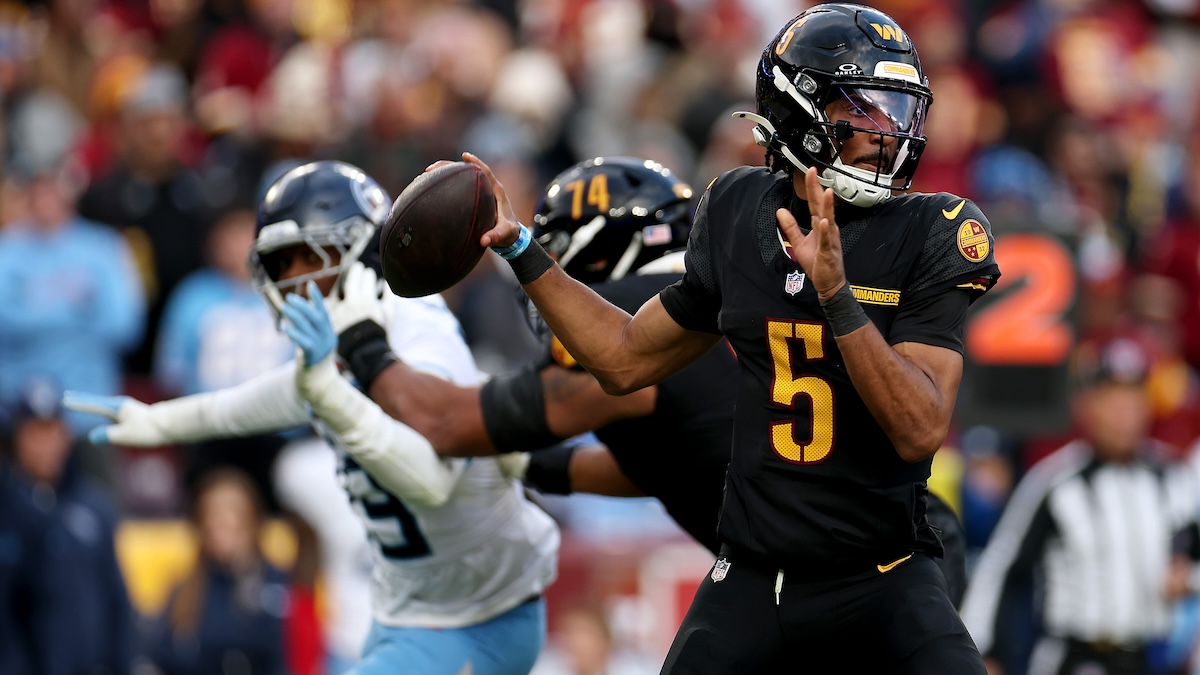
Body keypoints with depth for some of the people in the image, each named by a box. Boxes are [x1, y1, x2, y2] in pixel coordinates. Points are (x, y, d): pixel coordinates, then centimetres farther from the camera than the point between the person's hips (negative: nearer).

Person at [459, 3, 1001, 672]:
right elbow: (629, 359, 17)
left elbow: (922, 430, -19)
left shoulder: (930, 236, -8)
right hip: (751, 580, 3)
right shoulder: (737, 216, 4)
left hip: (882, 584, -3)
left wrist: (836, 294, -28)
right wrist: (518, 247, 15)